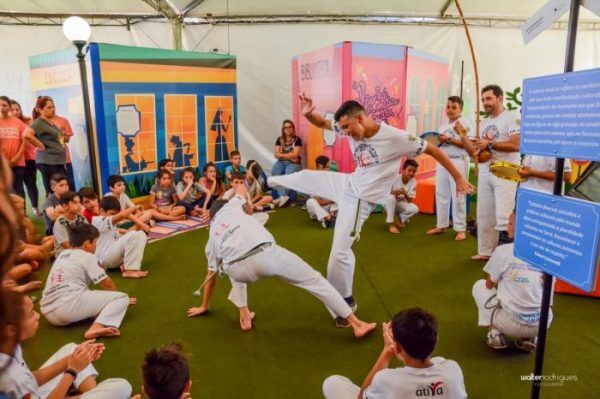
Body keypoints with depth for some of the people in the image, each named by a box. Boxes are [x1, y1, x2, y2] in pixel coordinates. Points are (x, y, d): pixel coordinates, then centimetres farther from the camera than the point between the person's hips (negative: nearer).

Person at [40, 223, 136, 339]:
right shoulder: (87, 256, 3)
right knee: (122, 298, -5)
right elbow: (107, 283, 5)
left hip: (48, 312, 8)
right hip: (69, 305, -8)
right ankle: (97, 327, -30)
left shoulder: (63, 254, 24)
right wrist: (117, 298, 25)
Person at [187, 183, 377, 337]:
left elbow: (211, 276, 39)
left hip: (240, 271, 2)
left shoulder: (211, 240, 32)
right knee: (314, 280, 15)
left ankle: (244, 315, 32)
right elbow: (241, 188, 50)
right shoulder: (230, 207, 29)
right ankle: (357, 324, 18)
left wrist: (204, 306, 53)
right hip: (266, 254, -2)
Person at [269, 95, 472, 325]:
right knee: (305, 177, 22)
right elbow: (322, 123, 3)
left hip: (359, 199, -7)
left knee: (339, 252, -6)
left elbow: (433, 150, -18)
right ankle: (273, 181, 59)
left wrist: (458, 178, -14)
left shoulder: (394, 137, -26)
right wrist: (308, 114, -20)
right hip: (347, 184, 7)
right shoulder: (352, 130, -8)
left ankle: (345, 302, 16)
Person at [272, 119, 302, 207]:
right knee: (275, 172, -30)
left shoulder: (297, 139, 0)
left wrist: (282, 155, -3)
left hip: (294, 163, -3)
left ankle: (282, 196, -29)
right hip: (281, 162, 3)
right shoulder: (279, 140, 12)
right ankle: (283, 196, -37)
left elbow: (295, 155, -9)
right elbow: (276, 154, 4)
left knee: (289, 173, -36)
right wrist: (289, 155, -8)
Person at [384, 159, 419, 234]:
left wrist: (405, 194, -34)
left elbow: (410, 200, -12)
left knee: (415, 209, -24)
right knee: (391, 197, -37)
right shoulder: (395, 178, -21)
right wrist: (394, 192, -39)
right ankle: (391, 224, -27)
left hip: (401, 204, 3)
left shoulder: (413, 182, -12)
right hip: (389, 203, -3)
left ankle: (399, 220, 4)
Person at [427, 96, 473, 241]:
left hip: (458, 162, -7)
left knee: (458, 195, -3)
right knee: (441, 193, 9)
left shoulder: (464, 122, -4)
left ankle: (460, 229, 6)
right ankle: (441, 225, 19)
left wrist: (449, 139, -19)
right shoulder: (443, 126, 16)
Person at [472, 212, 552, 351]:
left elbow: (489, 285, 7)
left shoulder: (503, 250, -7)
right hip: (542, 324, 4)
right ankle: (529, 338, 15)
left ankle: (496, 334, 9)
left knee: (479, 286, 21)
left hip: (511, 323, -4)